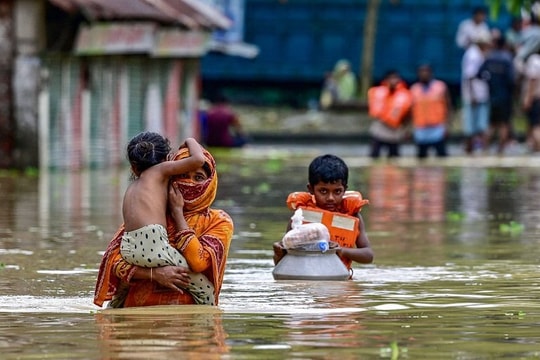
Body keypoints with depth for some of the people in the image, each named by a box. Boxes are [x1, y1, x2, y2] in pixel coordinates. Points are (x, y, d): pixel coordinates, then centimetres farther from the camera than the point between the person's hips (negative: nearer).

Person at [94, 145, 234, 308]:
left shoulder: (218, 221, 8)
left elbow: (198, 262, -11)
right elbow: (116, 259, 2)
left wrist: (177, 212, -3)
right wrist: (154, 273, -16)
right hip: (139, 305, 1)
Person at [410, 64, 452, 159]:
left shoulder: (440, 87, 0)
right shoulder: (414, 89, 6)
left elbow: (448, 106, 1)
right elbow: (410, 109, 11)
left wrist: (445, 124, -7)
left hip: (438, 129, -2)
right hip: (420, 130, 2)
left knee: (441, 154, -3)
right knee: (421, 155, 5)